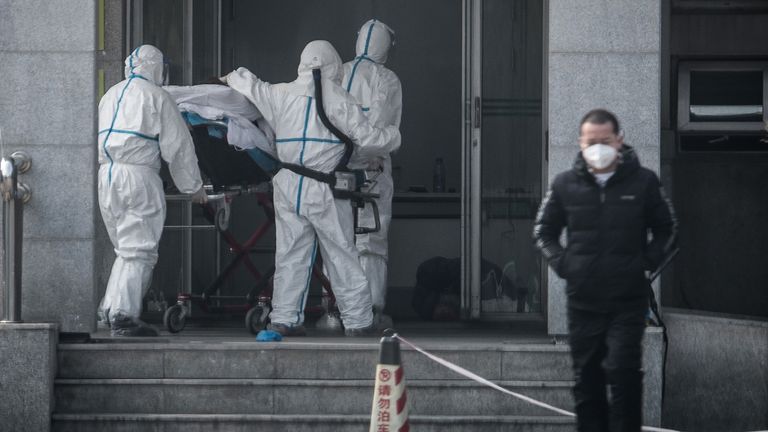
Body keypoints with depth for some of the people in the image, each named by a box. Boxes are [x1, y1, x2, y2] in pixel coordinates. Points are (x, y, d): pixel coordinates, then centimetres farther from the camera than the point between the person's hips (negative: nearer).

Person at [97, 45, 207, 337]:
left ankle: (111, 308, 11)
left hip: (105, 175, 7)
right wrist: (193, 186, 7)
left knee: (126, 249, 16)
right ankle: (123, 317, -13)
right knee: (139, 250, -5)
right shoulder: (156, 97, -1)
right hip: (138, 174, -7)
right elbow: (177, 146, -1)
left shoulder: (110, 96, 20)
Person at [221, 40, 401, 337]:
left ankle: (284, 318, 5)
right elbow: (367, 140, -4)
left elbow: (251, 87, 20)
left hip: (287, 187, 3)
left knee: (290, 253, 9)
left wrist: (232, 78, 43)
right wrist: (393, 136, 16)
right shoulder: (338, 101, -3)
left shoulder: (281, 95, 7)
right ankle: (357, 320, 7)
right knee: (341, 254, 4)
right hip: (324, 190, -3)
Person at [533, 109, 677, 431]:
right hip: (582, 299, 2)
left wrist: (648, 260, -2)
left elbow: (667, 228, 10)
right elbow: (543, 230, 15)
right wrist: (561, 262, 2)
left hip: (628, 299, -2)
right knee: (587, 380, 8)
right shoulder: (565, 184, 3)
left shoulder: (643, 181, 0)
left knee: (623, 373, -12)